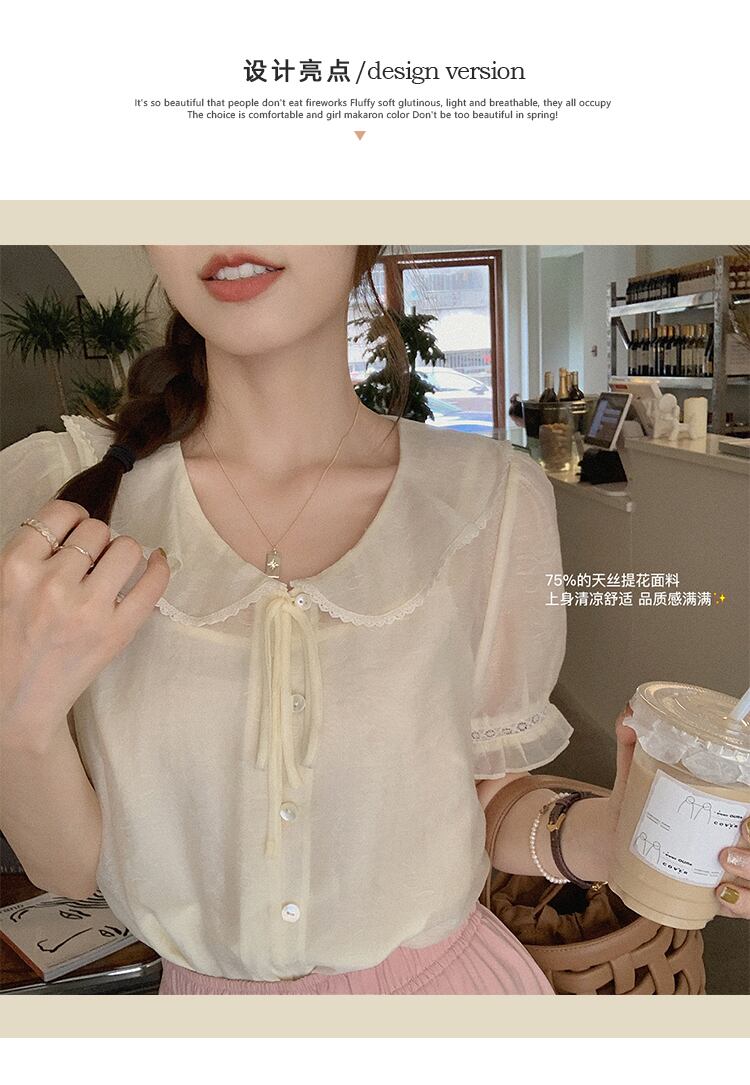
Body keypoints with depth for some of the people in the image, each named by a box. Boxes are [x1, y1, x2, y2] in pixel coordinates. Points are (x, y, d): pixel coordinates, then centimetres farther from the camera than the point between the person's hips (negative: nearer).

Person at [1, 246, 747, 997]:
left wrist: (604, 833, -24)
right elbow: (69, 865, -10)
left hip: (442, 974, 0)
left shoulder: (489, 497, -17)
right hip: (206, 988, 1)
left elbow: (486, 802, -6)